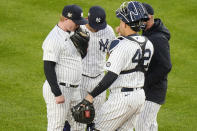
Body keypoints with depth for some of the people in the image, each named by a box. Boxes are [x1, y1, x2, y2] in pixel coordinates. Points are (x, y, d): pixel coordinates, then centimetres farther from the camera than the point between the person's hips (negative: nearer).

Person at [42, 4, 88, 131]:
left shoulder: (71, 34, 12)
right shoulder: (54, 39, -18)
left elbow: (80, 56, 22)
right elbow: (48, 68, -21)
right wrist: (57, 94, -23)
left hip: (73, 90, 10)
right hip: (58, 89, -10)